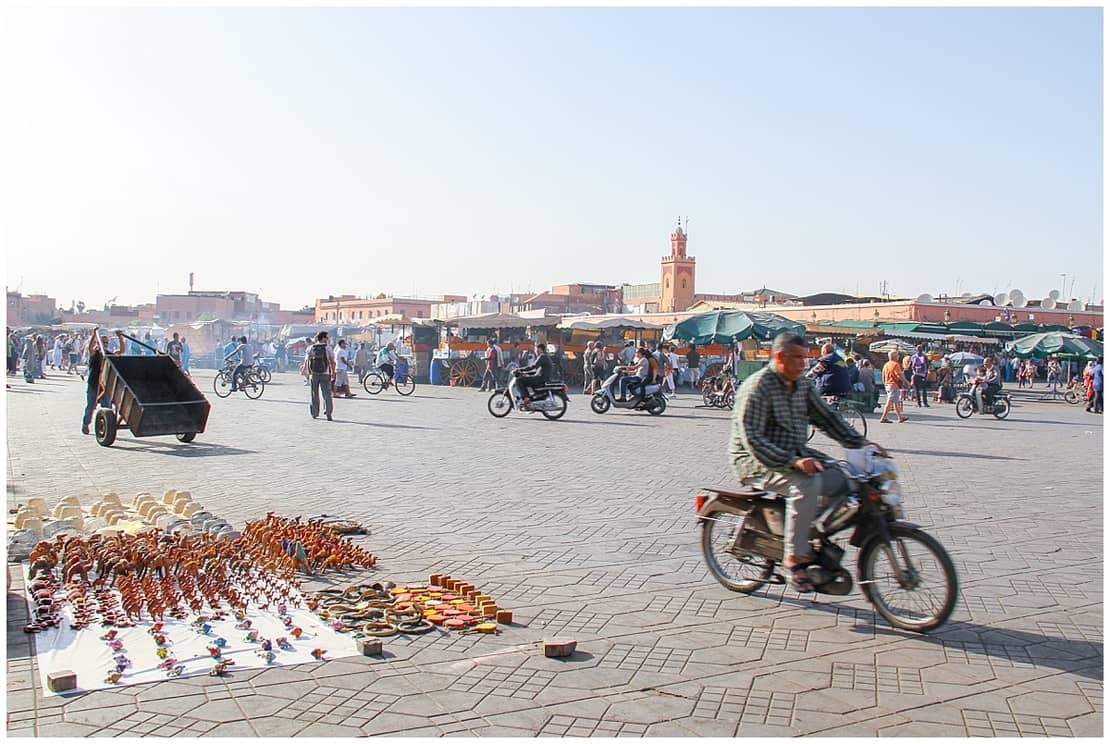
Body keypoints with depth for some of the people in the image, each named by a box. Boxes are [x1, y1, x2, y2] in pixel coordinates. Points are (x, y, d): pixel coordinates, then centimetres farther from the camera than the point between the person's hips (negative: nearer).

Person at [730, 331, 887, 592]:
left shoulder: (803, 384, 8)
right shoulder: (757, 388, -18)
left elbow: (826, 417, 13)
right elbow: (752, 439, -25)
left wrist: (860, 442, -1)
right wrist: (792, 462, -34)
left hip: (795, 454, 8)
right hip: (757, 461, -8)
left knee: (843, 478, -11)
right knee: (806, 483, -33)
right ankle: (794, 557, -23)